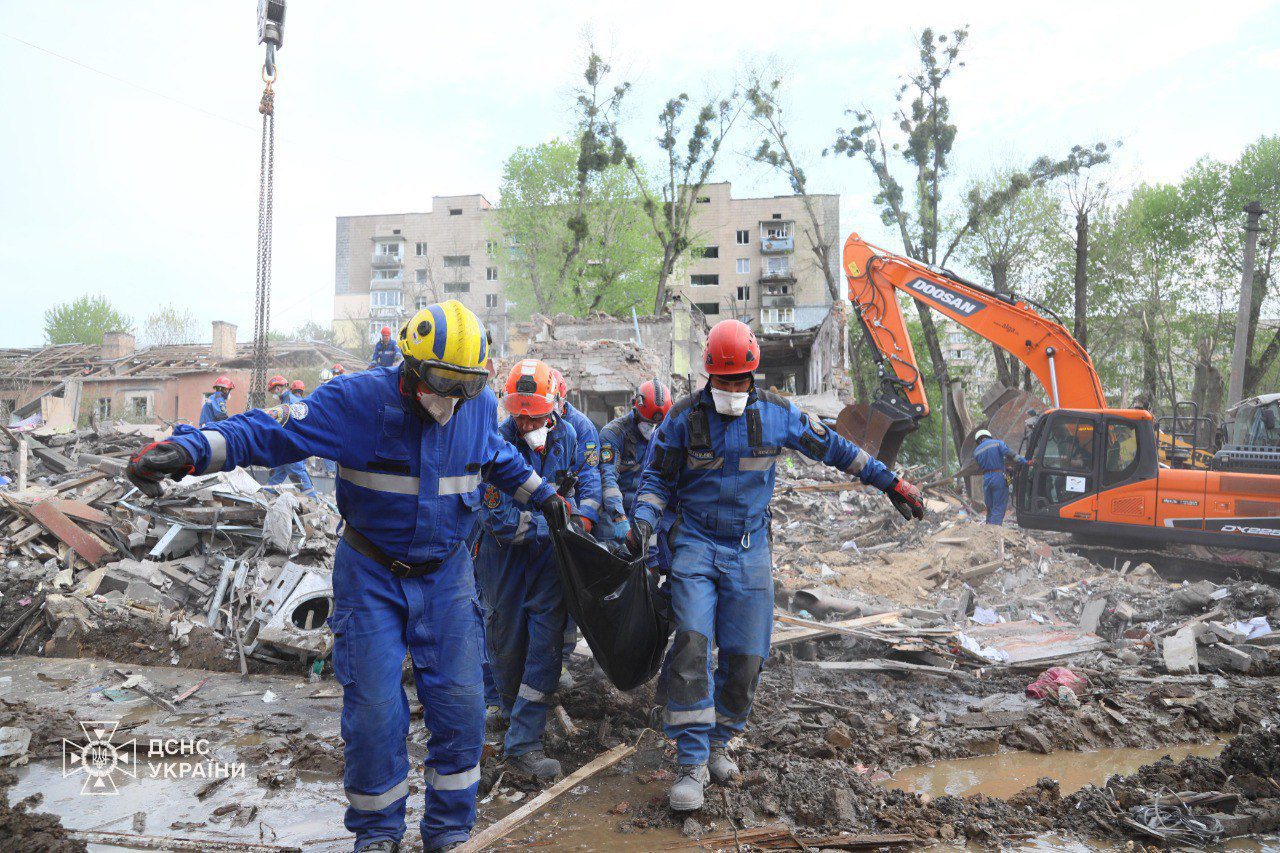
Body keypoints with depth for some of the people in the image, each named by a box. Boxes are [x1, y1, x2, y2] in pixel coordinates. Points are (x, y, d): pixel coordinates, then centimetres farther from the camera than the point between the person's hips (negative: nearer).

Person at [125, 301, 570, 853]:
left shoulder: (480, 406, -4)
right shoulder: (359, 400, -19)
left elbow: (499, 458, 18)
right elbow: (272, 430, -23)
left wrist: (541, 495, 25)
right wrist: (189, 450, -36)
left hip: (446, 575, 3)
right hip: (372, 576, -3)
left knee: (460, 708, 3)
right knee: (374, 712, 0)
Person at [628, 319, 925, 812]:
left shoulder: (777, 414, 1)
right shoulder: (684, 417, -2)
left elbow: (832, 448, 11)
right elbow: (658, 477, 6)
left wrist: (889, 483, 13)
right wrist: (643, 520, -12)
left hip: (750, 552, 2)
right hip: (696, 544, -2)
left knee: (745, 657, 1)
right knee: (692, 643, -18)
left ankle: (718, 741, 25)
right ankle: (692, 763, -9)